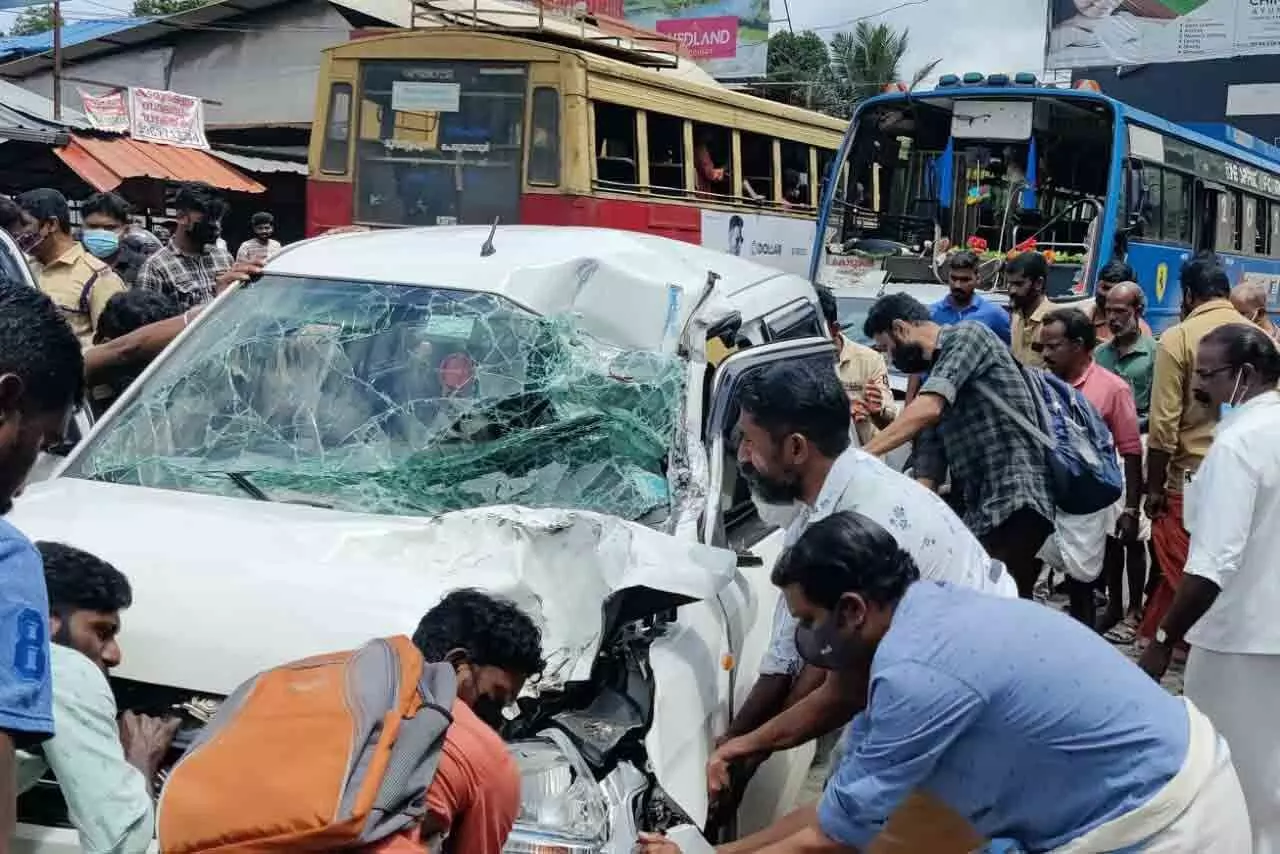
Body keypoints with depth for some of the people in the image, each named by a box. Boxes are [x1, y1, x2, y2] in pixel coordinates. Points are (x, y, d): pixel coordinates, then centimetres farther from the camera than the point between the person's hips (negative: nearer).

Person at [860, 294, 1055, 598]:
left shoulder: (966, 335, 0)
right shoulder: (934, 375, 24)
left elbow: (927, 410, -17)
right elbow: (928, 473, 18)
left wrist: (859, 456, -17)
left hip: (1015, 506, -9)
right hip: (977, 514, 9)